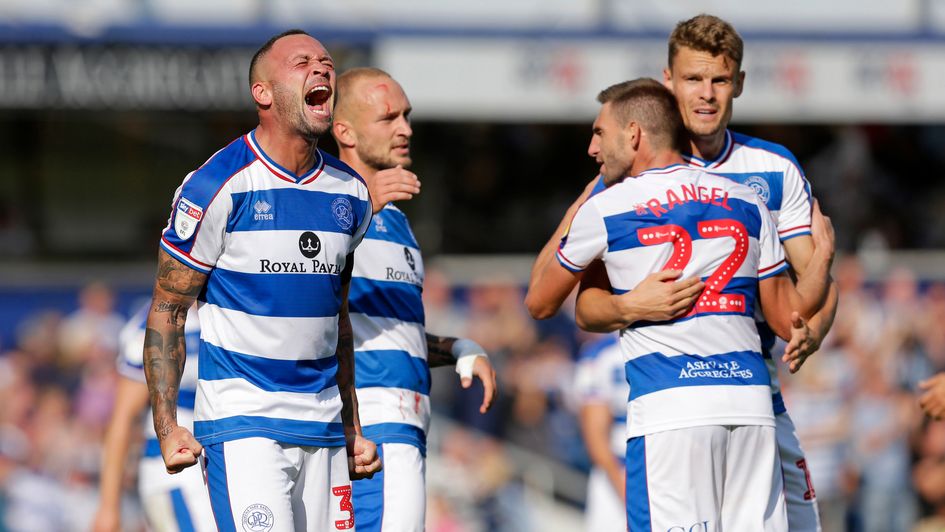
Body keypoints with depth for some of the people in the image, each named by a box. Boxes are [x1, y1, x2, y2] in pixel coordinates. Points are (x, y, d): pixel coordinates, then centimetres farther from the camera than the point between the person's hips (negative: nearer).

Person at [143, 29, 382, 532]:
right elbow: (167, 311, -4)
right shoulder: (219, 186, -8)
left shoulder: (350, 193, 11)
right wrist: (166, 426, -12)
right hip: (241, 417, -6)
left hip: (323, 427, 6)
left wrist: (352, 427, 21)